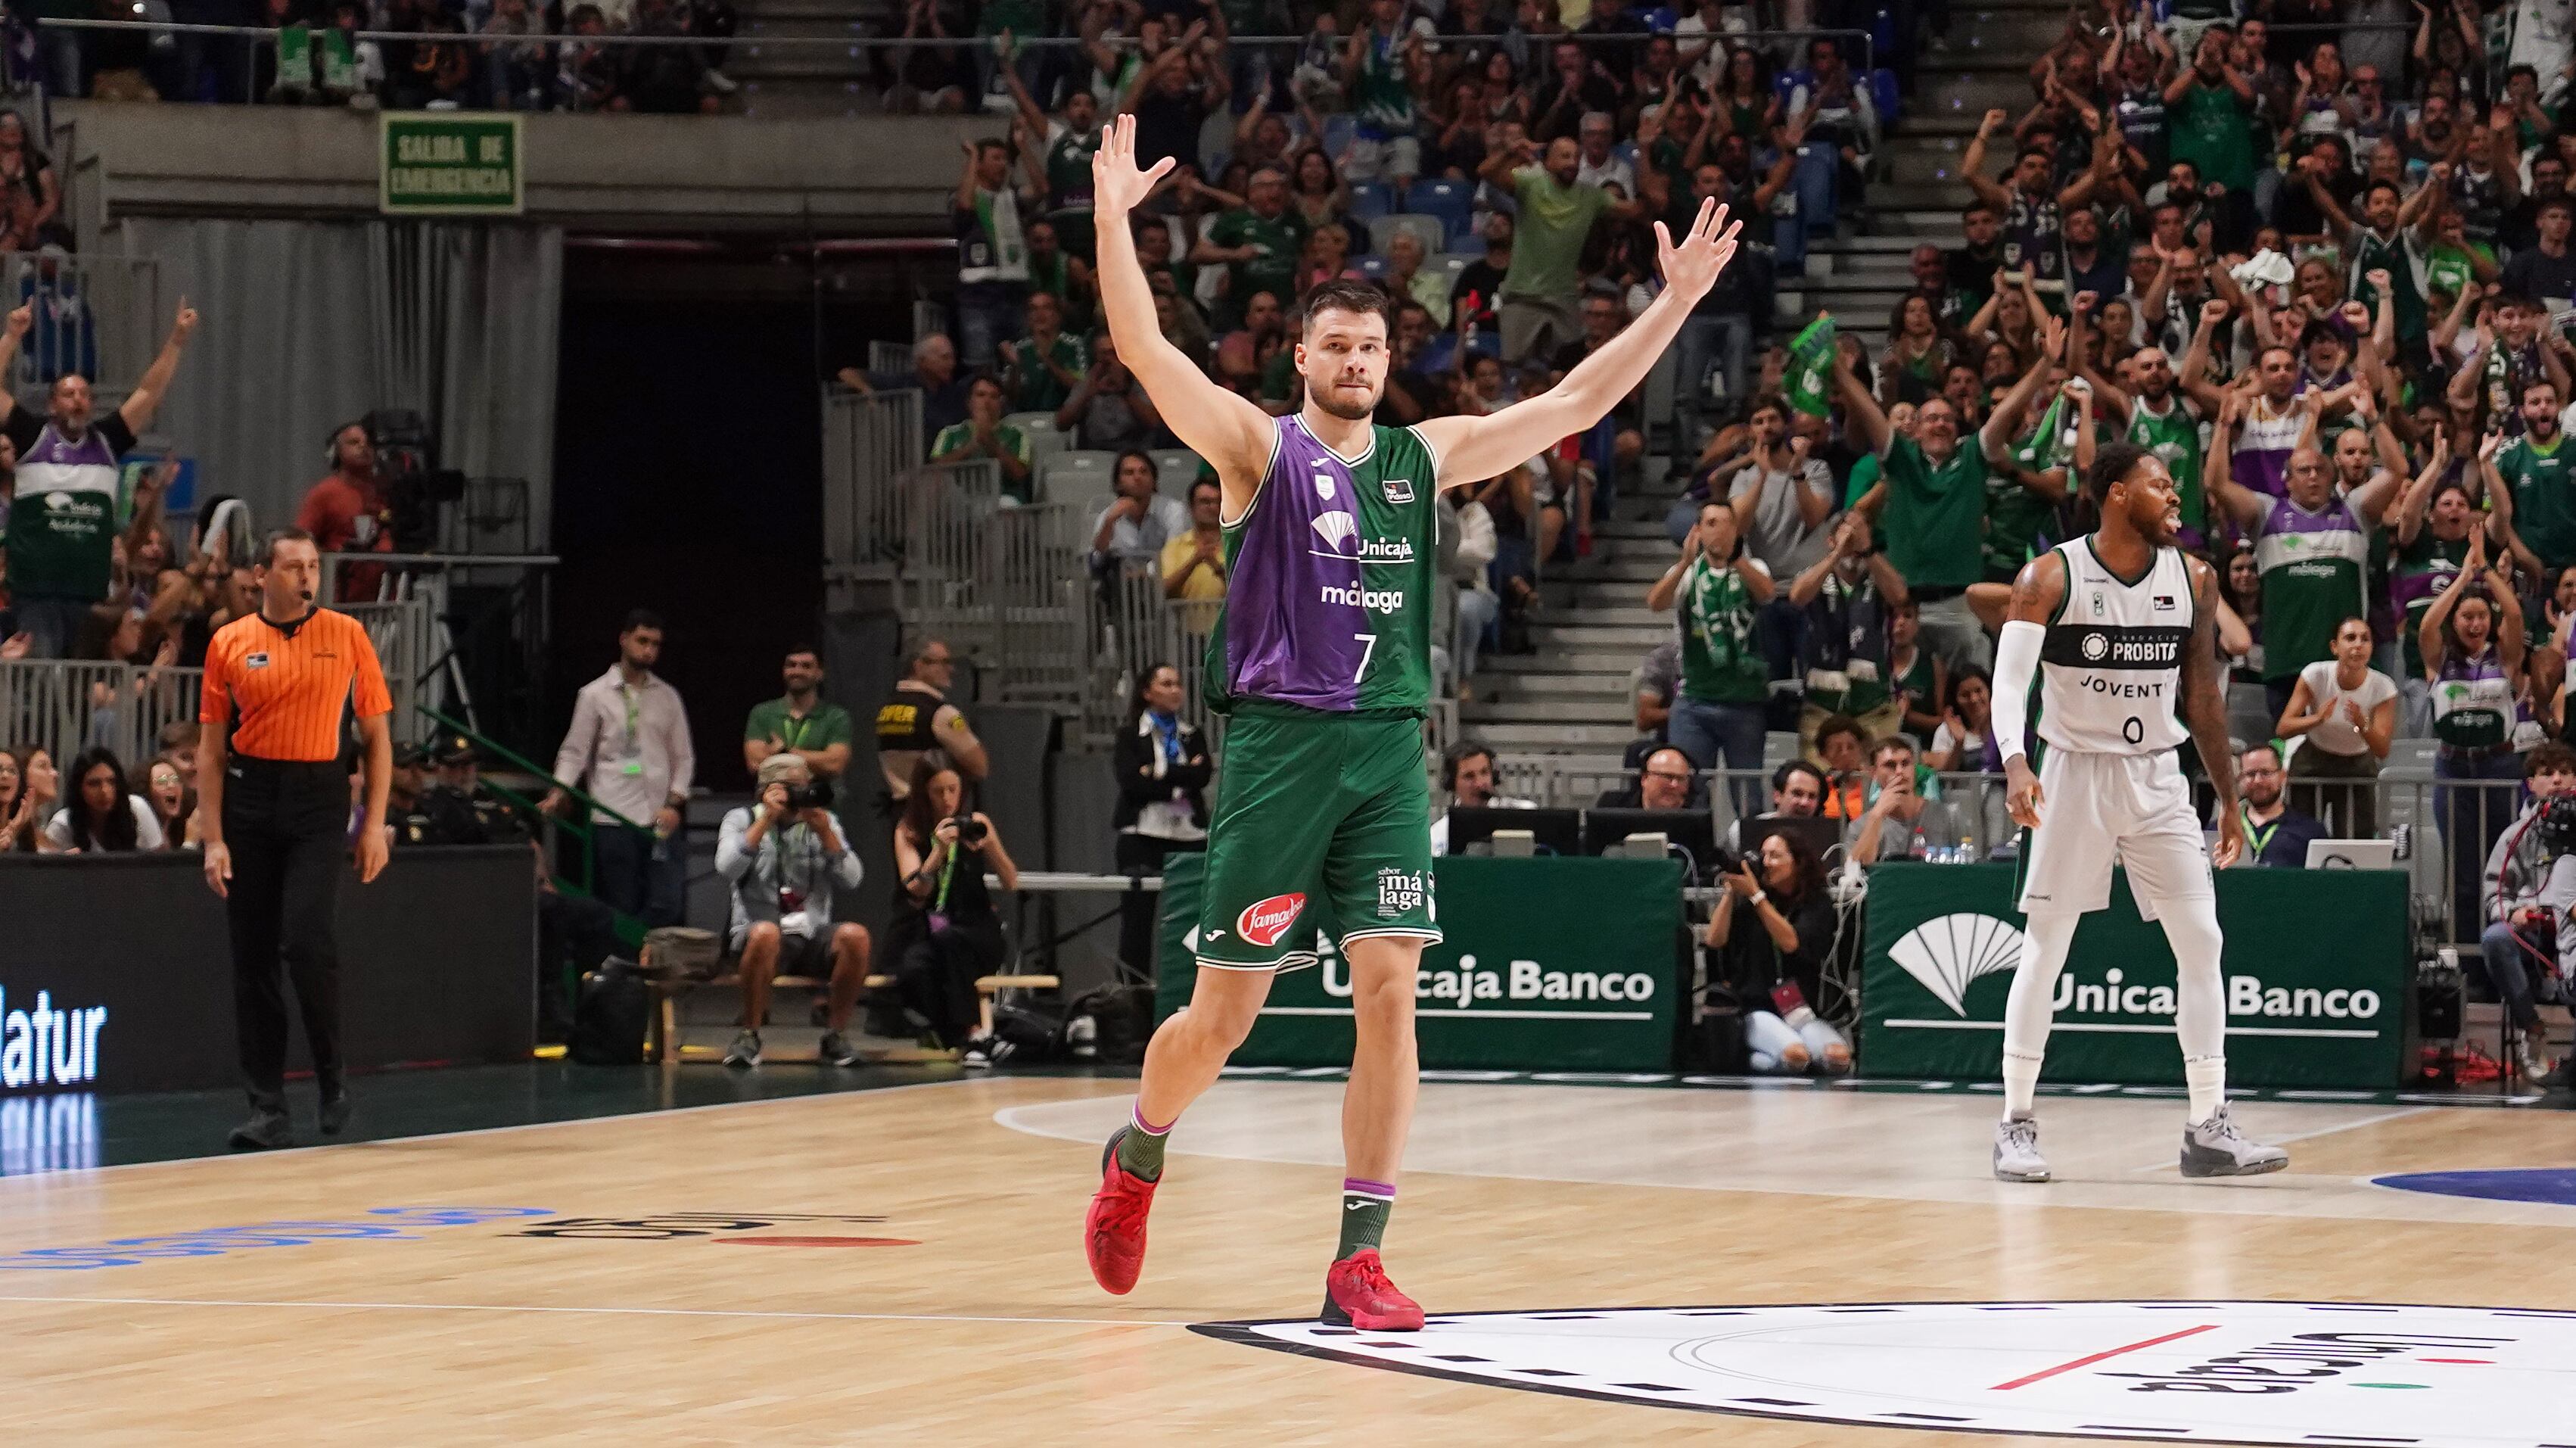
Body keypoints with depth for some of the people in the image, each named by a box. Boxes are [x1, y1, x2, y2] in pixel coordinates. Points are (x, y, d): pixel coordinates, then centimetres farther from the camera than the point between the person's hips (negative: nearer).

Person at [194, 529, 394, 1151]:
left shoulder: (346, 635, 4)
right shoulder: (229, 644, 5)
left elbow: (377, 735, 7)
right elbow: (211, 749, 6)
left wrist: (375, 825, -1)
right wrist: (213, 838, -2)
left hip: (319, 799, -2)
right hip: (250, 800, 2)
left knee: (306, 938, -17)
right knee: (252, 955, 1)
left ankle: (332, 1077, 4)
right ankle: (267, 1109, 6)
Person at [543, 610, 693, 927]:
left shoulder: (667, 697, 13)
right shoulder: (595, 695, 3)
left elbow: (684, 756, 13)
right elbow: (575, 752, 1)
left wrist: (675, 803, -1)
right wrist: (559, 791, -16)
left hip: (660, 819, 3)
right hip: (613, 818, -2)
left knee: (666, 906, -9)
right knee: (620, 908, 0)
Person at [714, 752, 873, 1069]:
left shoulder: (824, 821, 14)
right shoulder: (742, 819, 7)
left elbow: (851, 879, 2)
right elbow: (727, 868, -13)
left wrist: (823, 830, -9)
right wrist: (767, 819, -13)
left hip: (812, 935, 3)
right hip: (756, 934, -3)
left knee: (855, 935, -29)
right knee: (766, 933, -39)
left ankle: (835, 1035, -12)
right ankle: (749, 1035, -20)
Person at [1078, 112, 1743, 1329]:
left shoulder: (1427, 456, 12)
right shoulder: (1259, 447, -1)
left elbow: (1575, 404, 14)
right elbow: (1145, 352, -14)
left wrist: (1677, 301, 9)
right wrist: (1111, 219, -24)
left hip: (1389, 750, 3)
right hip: (1278, 743, -3)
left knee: (1389, 992, -8)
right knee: (1222, 1016, 2)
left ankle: (1358, 1258, -3)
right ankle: (1135, 1161, 32)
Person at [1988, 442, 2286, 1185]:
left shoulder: (2194, 580, 3)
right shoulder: (2050, 578, -9)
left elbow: (2203, 693, 11)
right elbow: (2010, 678, -16)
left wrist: (2229, 800, 10)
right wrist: (2015, 762, -33)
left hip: (2157, 776, 4)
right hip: (2075, 773, -4)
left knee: (2201, 943, -3)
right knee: (2045, 949, -1)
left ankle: (2208, 1129, 1)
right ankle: (2017, 1124, 8)